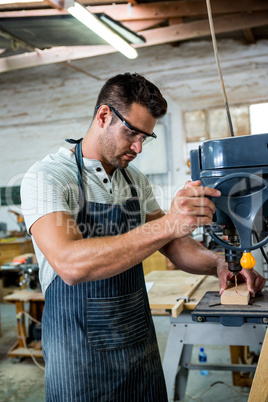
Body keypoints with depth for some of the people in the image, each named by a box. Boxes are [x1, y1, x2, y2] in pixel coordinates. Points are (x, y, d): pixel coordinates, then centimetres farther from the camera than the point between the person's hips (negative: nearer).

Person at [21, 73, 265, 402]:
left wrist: (218, 265, -9)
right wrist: (167, 224, -37)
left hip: (141, 341, 6)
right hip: (80, 352, -6)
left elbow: (171, 244, 11)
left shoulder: (135, 180, 6)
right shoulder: (46, 178, -16)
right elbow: (70, 264, -31)